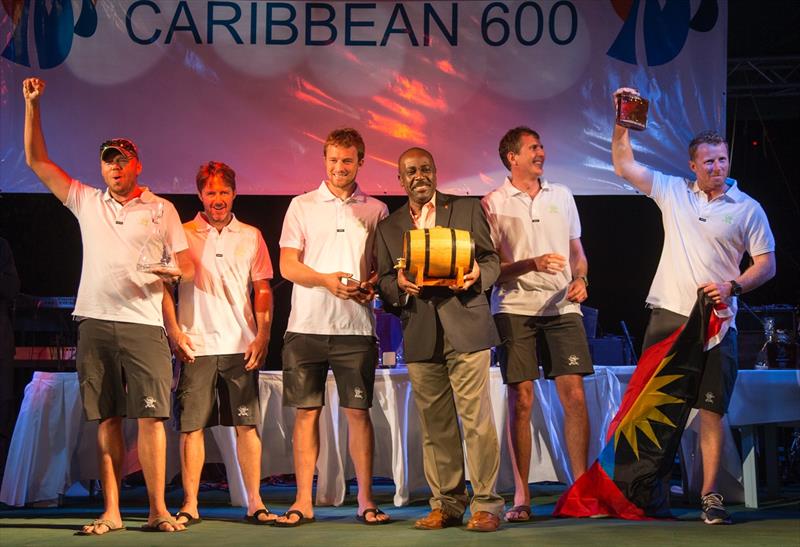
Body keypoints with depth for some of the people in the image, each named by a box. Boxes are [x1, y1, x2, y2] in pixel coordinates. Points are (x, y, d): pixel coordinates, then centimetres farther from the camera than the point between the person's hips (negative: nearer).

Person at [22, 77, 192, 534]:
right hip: (95, 324, 2)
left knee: (151, 416, -8)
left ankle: (158, 510, -6)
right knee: (107, 419, 2)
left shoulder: (161, 209, 9)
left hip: (144, 324, -2)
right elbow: (37, 160, 14)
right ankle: (111, 513, 4)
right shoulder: (86, 201, 14)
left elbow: (187, 265, 8)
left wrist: (173, 272, -15)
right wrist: (32, 105, 8)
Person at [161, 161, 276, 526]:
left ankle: (254, 503, 4)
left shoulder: (250, 236, 11)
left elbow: (262, 289, 10)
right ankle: (190, 505, 4)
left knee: (247, 424, 0)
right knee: (191, 425, -2)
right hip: (196, 345, -1)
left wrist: (262, 335, 0)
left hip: (241, 345, 1)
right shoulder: (182, 235, 6)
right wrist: (174, 331, -5)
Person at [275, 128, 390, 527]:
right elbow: (288, 266, 2)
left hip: (355, 328, 0)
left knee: (358, 412, 1)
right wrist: (327, 280, -15)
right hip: (306, 326, 0)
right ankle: (303, 502, 6)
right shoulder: (302, 206, 7)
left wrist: (372, 285, -11)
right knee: (306, 413, 2)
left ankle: (365, 501, 7)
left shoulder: (375, 210, 10)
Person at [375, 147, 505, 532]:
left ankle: (485, 505, -4)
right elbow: (384, 282, 14)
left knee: (477, 419, -7)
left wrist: (478, 276, -13)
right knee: (435, 426, 5)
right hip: (420, 337, 3)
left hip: (466, 327, -3)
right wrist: (399, 286, -9)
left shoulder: (467, 209, 10)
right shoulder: (388, 227, 16)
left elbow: (491, 260, 9)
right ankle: (446, 504, 12)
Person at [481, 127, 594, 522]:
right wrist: (531, 264, -15)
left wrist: (581, 280, 2)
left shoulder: (561, 195, 15)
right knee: (521, 399, -3)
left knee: (574, 395, -5)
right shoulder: (493, 203, 3)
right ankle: (521, 497, 2)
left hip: (562, 306, 3)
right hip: (515, 307, -3)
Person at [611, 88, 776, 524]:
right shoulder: (672, 192, 8)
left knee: (712, 409, -4)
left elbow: (767, 264, 4)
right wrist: (623, 122, -2)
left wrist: (732, 286, -12)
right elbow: (623, 165, 8)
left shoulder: (747, 209, 4)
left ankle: (709, 495, -1)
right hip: (667, 315, 2)